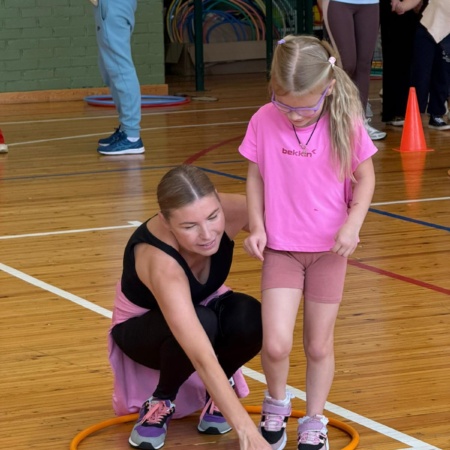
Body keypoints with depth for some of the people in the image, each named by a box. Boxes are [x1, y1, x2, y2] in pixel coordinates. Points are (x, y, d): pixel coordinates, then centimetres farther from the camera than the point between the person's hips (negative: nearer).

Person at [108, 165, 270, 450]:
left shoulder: (231, 212, -29)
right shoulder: (161, 263, -43)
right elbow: (203, 359, -51)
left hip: (203, 307, 4)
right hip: (141, 329, -4)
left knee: (250, 319, -30)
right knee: (201, 322, -37)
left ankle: (215, 395, 1)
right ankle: (160, 402, -7)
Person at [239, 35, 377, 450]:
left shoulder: (345, 123, -12)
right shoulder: (264, 122, -11)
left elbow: (365, 178, -1)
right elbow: (255, 177, 1)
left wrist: (353, 224, -15)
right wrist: (256, 226, -10)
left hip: (328, 248, 0)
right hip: (280, 247, 0)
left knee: (319, 345, 8)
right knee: (276, 344, -11)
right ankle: (276, 404, 19)